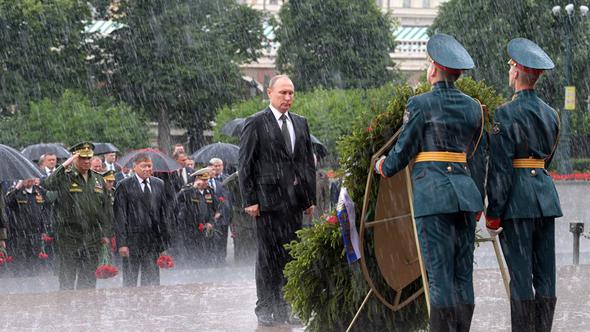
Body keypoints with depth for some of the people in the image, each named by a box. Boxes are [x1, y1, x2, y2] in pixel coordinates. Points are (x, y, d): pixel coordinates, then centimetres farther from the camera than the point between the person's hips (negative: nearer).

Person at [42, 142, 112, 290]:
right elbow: (47, 185, -26)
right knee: (67, 279, -2)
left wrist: (106, 233, 10)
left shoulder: (98, 180, 13)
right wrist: (64, 166, -26)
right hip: (69, 236, -4)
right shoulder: (65, 177, -3)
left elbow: (105, 209, 16)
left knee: (89, 280, 7)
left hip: (92, 238, 5)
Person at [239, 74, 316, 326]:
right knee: (268, 255, -3)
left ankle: (284, 308, 9)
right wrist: (250, 200, -9)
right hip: (268, 199, -5)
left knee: (291, 256, 4)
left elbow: (309, 162, 18)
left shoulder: (300, 123, 16)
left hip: (295, 201, 5)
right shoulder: (256, 123, -1)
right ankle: (265, 309, 3)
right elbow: (245, 164, -4)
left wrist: (311, 197, 12)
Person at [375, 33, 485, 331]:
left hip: (432, 193, -5)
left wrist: (384, 167, 20)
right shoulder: (473, 107, 10)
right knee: (463, 275, 7)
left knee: (440, 276, -6)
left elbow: (403, 151, 0)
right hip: (466, 190, 5)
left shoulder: (420, 105, -6)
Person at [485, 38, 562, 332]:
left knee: (520, 274, -4)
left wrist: (493, 213, -11)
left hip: (517, 199, -6)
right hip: (546, 195, 7)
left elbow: (500, 167, -14)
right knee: (545, 273, 8)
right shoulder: (551, 114, 10)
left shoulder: (506, 114, -11)